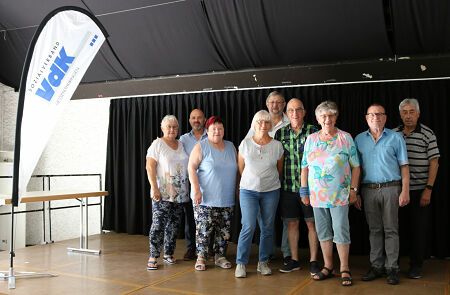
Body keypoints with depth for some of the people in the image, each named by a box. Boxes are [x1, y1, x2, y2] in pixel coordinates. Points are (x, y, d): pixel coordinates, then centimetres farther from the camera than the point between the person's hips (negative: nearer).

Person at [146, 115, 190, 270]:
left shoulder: (181, 145, 14)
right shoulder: (157, 144, -3)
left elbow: (187, 167, 19)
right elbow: (150, 167, -10)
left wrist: (187, 189, 12)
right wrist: (154, 188, -18)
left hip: (180, 193, 6)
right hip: (162, 193, -6)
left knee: (174, 224, 10)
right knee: (158, 224, -9)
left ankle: (168, 254, 21)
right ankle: (153, 257, 0)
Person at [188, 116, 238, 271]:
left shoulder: (231, 147, 12)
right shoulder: (201, 147, -3)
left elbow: (237, 169, 18)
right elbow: (191, 168, -9)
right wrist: (197, 190, -16)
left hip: (227, 199, 4)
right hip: (205, 198, -4)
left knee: (224, 229, 7)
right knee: (204, 228, -3)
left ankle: (220, 256, 22)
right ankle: (201, 257, 12)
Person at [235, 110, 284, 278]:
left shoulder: (277, 145, 2)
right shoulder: (245, 144, 1)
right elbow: (240, 168, 9)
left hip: (271, 191, 2)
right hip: (248, 190, -1)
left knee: (267, 228, 6)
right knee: (248, 226, -9)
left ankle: (263, 262, 20)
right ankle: (240, 263, 3)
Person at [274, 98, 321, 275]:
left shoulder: (314, 131, 0)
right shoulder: (280, 133, 7)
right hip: (288, 186, 2)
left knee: (312, 224, 3)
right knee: (292, 223, 10)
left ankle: (313, 261, 15)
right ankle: (293, 260, 22)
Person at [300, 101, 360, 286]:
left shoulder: (346, 138, 0)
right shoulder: (311, 139, 8)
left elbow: (355, 166, 1)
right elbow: (305, 167, 10)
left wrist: (353, 189, -5)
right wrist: (304, 191, 6)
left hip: (340, 194, -3)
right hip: (317, 194, 3)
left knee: (341, 231, -3)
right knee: (323, 231, 11)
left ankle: (344, 269, 11)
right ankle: (328, 267, 24)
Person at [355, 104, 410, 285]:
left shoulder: (396, 138, 5)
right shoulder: (359, 139, 11)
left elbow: (404, 166, 2)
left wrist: (405, 191, -7)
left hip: (390, 188, -2)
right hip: (368, 190, 2)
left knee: (391, 229, 1)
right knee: (374, 229, 8)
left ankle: (392, 268, 8)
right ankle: (376, 266, 16)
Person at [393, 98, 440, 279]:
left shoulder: (427, 133, -2)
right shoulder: (393, 134, 7)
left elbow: (434, 162, -4)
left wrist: (428, 189, -10)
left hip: (420, 189, -2)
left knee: (419, 228, 3)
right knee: (404, 226, 8)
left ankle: (416, 265, 15)